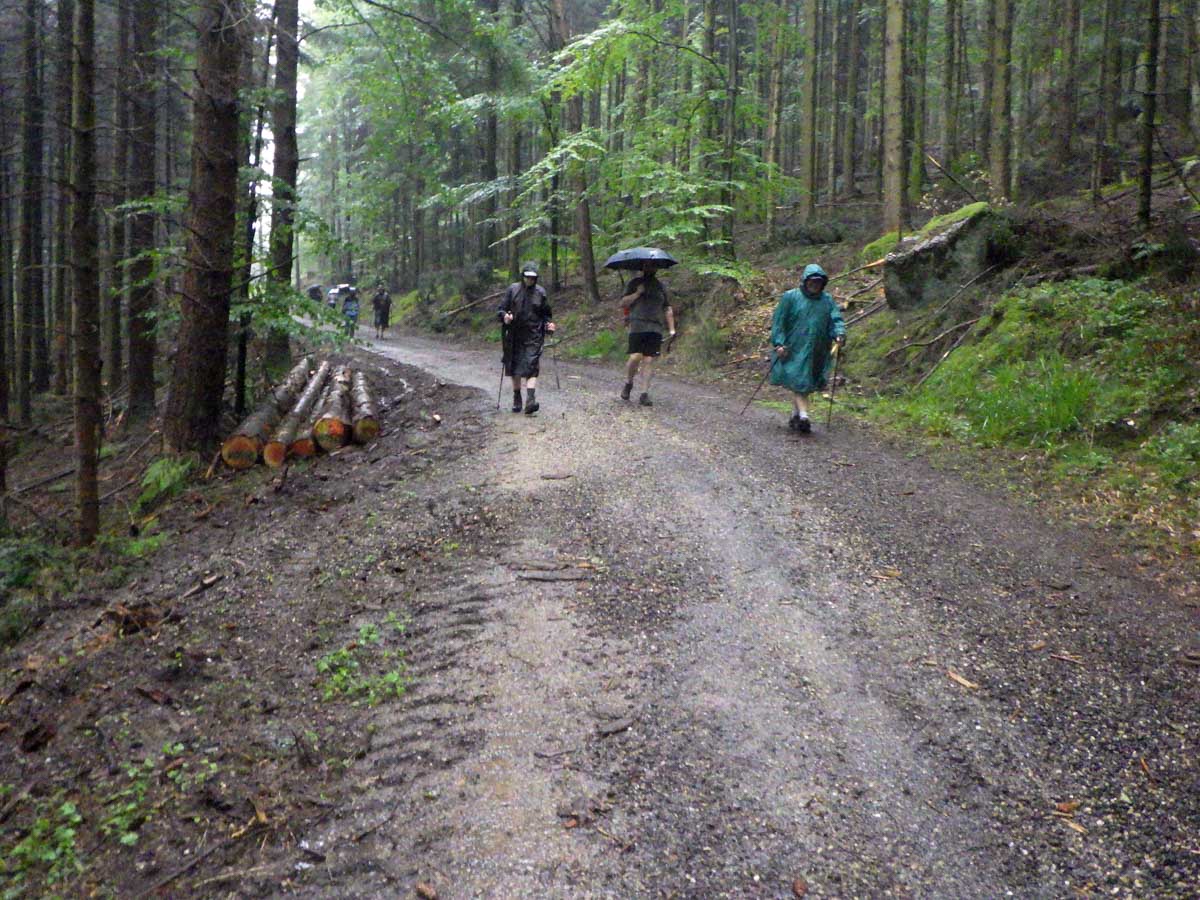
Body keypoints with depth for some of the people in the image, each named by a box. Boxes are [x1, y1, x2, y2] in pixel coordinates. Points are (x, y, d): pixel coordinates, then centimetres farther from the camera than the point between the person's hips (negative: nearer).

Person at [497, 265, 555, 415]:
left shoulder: (540, 292, 5)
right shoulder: (513, 289, 2)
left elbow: (546, 313, 16)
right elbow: (501, 309, 5)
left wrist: (549, 324, -2)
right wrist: (504, 316, -17)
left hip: (534, 337, -1)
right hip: (515, 336, 1)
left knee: (532, 367, -15)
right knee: (514, 368, 8)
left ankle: (530, 400, -25)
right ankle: (516, 399, 23)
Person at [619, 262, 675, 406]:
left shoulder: (661, 286, 19)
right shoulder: (635, 283, 11)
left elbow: (668, 309, 22)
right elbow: (622, 303, 5)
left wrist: (672, 330, 13)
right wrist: (637, 293, -7)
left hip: (655, 329, 2)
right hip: (637, 326, -2)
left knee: (649, 360, -5)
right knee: (635, 357, -14)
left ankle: (645, 394, -2)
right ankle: (628, 383, 12)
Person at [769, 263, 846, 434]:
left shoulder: (827, 300, 12)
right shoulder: (790, 297, 1)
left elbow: (836, 319, 4)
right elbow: (779, 321, -1)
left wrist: (839, 334, -17)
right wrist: (779, 343, -11)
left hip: (817, 352, 4)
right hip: (794, 349, -4)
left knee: (806, 385, 10)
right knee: (798, 382, -14)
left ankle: (796, 416, 22)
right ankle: (803, 416, -21)